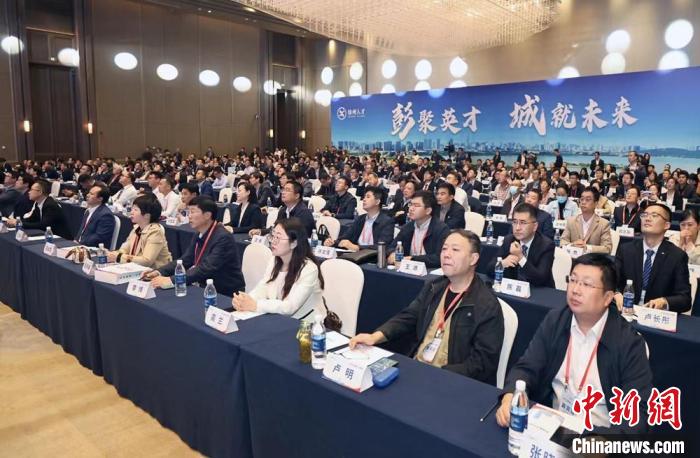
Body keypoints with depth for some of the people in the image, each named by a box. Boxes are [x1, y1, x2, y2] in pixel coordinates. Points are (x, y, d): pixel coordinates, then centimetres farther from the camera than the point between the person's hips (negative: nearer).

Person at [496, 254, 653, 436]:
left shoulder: (629, 343, -10)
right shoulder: (554, 320, 0)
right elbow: (526, 367, 0)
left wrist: (592, 438, -30)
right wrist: (510, 398, -21)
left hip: (599, 432, -2)